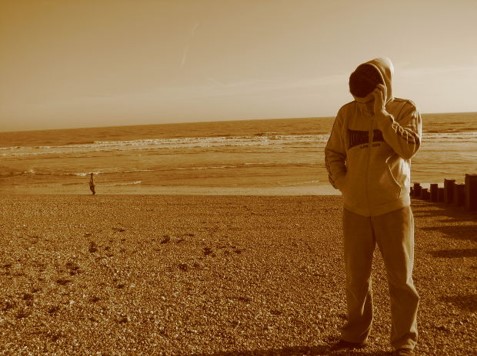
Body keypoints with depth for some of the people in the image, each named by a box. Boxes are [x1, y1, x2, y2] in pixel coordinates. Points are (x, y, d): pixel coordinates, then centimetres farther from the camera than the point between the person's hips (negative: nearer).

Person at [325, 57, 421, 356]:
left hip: (393, 207, -2)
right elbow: (333, 153, 10)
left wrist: (382, 113, -19)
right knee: (356, 276, 10)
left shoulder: (405, 110, -3)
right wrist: (341, 183, -4)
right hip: (355, 209, 3)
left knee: (401, 277, 2)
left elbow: (409, 147, -19)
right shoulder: (347, 113, 3)